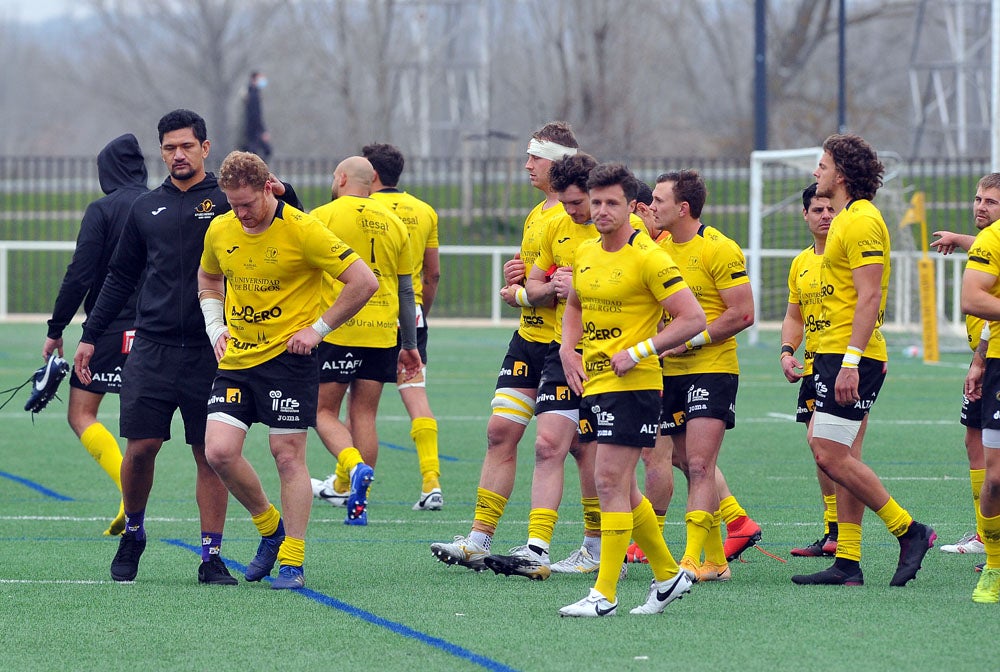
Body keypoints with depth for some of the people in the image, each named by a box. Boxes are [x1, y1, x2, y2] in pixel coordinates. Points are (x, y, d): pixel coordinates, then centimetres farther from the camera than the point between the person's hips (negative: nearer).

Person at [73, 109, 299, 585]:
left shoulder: (228, 201, 3)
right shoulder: (146, 209, 13)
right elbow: (120, 277, 19)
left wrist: (283, 195, -26)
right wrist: (90, 336, 16)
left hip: (211, 350, -2)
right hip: (152, 348, 2)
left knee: (211, 454, -1)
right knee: (140, 448, -2)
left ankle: (211, 557, 4)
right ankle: (133, 533, 20)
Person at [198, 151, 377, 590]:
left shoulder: (302, 230, -14)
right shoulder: (220, 230, 3)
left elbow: (364, 281, -12)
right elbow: (208, 279, 25)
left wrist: (318, 329, -12)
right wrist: (216, 326, 9)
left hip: (288, 356, -5)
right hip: (236, 357, 5)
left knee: (288, 454, -5)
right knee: (219, 451, -7)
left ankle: (292, 561, 3)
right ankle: (270, 528, 17)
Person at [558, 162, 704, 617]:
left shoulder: (647, 257, -12)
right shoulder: (585, 254, 11)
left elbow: (693, 319, -14)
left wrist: (638, 352, -17)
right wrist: (567, 348, 10)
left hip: (632, 385, -8)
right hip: (593, 383, 8)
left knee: (610, 481, -12)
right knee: (622, 488, 13)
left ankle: (604, 593, -9)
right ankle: (668, 575, 26)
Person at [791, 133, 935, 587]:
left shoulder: (861, 221, -14)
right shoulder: (847, 220, 18)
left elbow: (869, 297, -21)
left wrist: (850, 361, -26)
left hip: (852, 357, -10)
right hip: (836, 354, 10)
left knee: (831, 455, -12)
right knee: (841, 457, 8)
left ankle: (908, 530, -4)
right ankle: (847, 563, 8)